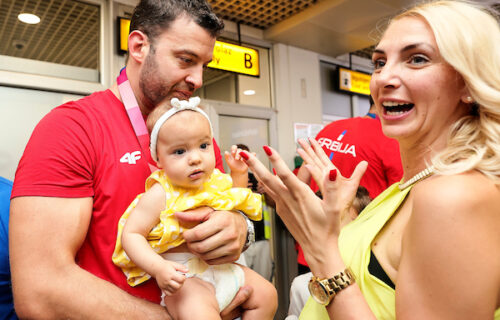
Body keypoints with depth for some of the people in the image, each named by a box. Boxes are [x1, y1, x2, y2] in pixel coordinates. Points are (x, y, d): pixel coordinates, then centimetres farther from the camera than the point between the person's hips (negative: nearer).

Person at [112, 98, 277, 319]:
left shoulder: (215, 181, 4)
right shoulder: (160, 195, -15)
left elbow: (235, 197, 26)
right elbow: (131, 234, -16)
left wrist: (239, 173, 7)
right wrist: (158, 267, -29)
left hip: (221, 267, 7)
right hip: (185, 276, -7)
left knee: (267, 295, 12)